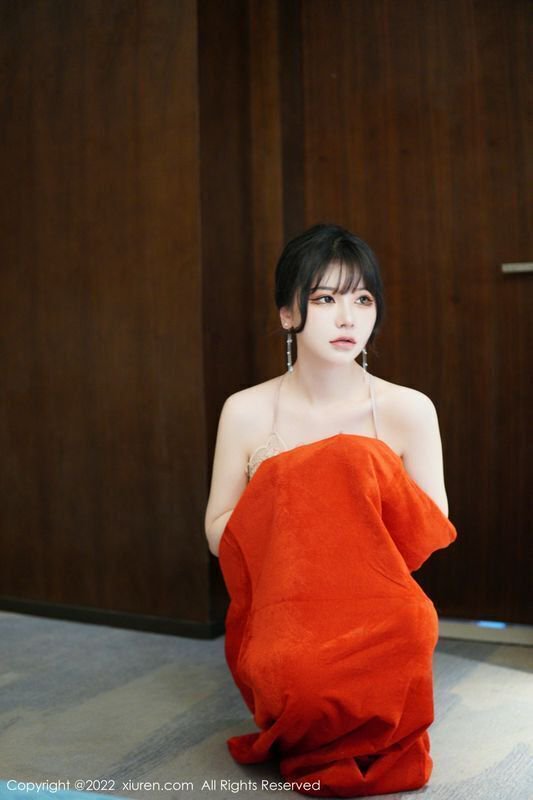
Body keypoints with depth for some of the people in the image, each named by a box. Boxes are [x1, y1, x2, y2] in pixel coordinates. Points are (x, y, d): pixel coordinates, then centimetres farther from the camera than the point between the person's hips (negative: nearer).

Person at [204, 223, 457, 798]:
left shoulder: (409, 410, -2)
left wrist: (368, 481, -16)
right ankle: (307, 746, 5)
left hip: (379, 615, 1)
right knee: (295, 671, -36)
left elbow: (435, 535, 1)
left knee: (413, 627, -34)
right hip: (282, 615, -1)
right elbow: (218, 535, 4)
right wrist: (271, 489, -14)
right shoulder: (246, 412, -2)